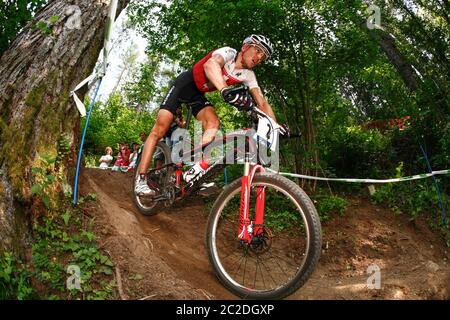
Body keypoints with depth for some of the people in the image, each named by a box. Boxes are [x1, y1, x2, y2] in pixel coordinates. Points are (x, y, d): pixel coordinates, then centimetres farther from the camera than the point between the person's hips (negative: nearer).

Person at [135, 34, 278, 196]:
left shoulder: (248, 75, -8)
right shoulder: (229, 53, -25)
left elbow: (263, 103, -11)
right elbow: (210, 64, -48)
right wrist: (226, 91, -66)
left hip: (198, 95, 5)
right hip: (184, 85, -5)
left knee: (213, 124, -24)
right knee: (159, 131, -10)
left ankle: (196, 171, -19)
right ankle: (141, 180, -5)